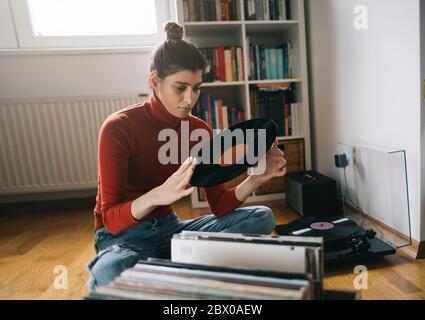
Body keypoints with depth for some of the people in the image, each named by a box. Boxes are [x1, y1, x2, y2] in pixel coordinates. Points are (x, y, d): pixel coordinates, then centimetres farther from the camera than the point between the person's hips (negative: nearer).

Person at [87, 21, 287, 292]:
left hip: (169, 227, 5)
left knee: (262, 217, -11)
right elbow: (111, 220, -20)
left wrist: (255, 179, -23)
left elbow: (219, 206, -5)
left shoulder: (200, 130, -5)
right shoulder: (119, 127, -17)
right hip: (123, 234, -4)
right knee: (110, 274, -41)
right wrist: (157, 195, -40)